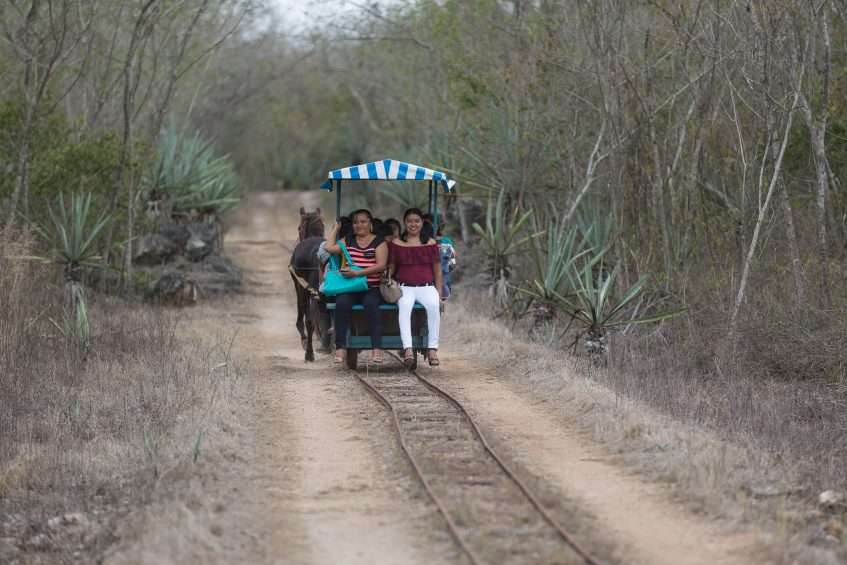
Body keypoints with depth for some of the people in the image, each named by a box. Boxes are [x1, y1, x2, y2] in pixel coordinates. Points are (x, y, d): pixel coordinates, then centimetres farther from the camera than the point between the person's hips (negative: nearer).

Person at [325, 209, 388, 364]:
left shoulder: (379, 242, 9)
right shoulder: (348, 241, 22)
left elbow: (381, 265, -6)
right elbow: (329, 248, 6)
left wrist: (357, 273, -16)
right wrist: (336, 228, 17)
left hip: (371, 288, -2)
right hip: (349, 288, 3)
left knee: (371, 304, -35)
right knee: (341, 303, -30)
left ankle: (377, 349, -37)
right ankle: (341, 348, -29)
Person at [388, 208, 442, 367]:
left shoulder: (430, 243, 10)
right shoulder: (396, 244, 9)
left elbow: (437, 270, 13)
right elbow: (391, 267, 14)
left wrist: (439, 293, 7)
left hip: (426, 286, 1)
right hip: (405, 287, -1)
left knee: (433, 305, -33)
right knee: (405, 305, -36)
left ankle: (432, 348, -32)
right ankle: (407, 348, -46)